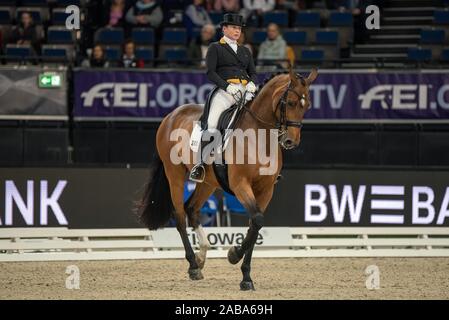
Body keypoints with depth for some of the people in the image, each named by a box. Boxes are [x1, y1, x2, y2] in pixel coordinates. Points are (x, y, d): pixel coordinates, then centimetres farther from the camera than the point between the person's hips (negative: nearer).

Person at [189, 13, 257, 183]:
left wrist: (252, 83, -3)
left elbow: (253, 73, 22)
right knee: (211, 123, -26)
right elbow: (210, 72, 0)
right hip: (224, 91, -4)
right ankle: (201, 163, -26)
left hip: (245, 91, 4)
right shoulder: (215, 48, 11)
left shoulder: (245, 51, 27)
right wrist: (227, 86, -15)